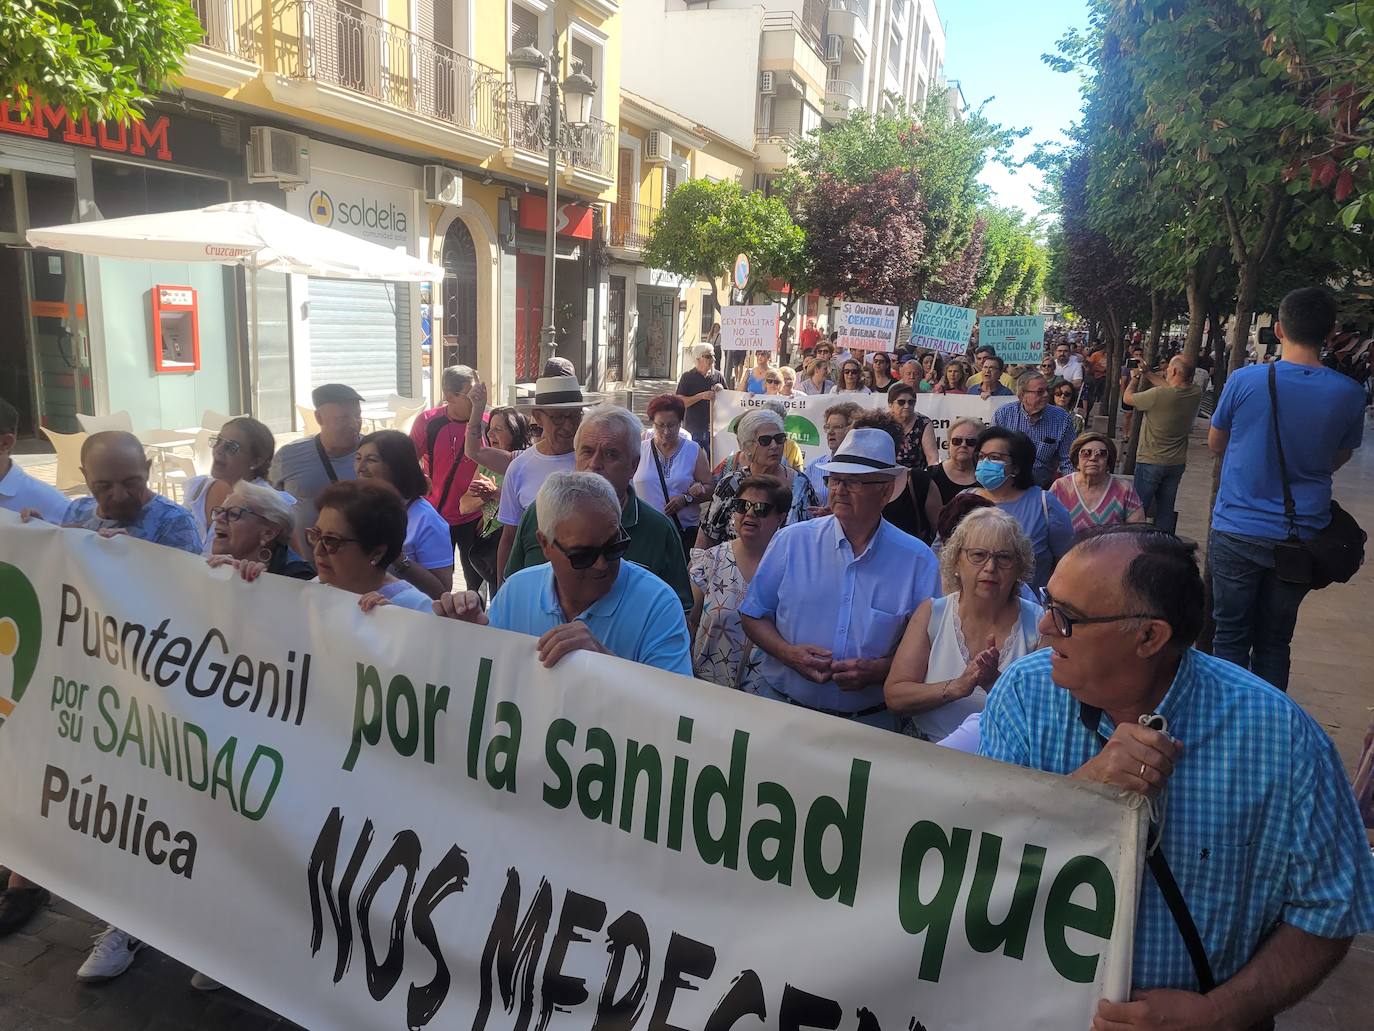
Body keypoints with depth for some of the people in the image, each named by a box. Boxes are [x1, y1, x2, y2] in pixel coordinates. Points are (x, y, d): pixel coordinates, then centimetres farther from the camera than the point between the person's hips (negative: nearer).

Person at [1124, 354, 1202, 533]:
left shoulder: (1158, 395, -25)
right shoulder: (1196, 393, -8)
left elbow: (1128, 397, -8)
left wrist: (1135, 378, 12)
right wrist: (1147, 374, 18)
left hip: (1150, 461, -5)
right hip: (1177, 463, 6)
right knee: (1167, 511, 14)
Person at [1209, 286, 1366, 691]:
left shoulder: (1244, 380, -12)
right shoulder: (1350, 394, -5)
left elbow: (1215, 444, 4)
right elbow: (1338, 459, 11)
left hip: (1238, 532, -2)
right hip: (1302, 535, 2)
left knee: (1231, 637, 9)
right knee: (1274, 642, 13)